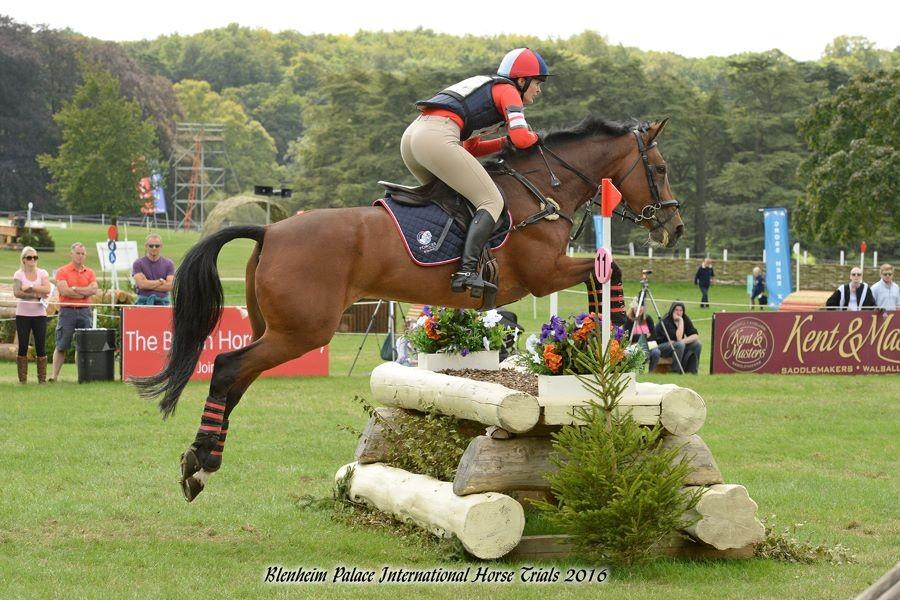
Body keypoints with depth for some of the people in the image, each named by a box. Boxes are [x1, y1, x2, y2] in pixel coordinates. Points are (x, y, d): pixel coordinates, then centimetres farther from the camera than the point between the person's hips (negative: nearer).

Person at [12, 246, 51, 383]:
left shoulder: (42, 273, 7)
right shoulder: (19, 274, 3)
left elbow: (47, 289, -9)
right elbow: (17, 292, -11)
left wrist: (29, 288, -12)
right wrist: (37, 295, -13)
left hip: (39, 314, 1)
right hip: (23, 314, -1)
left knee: (41, 346, -2)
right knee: (23, 346, -1)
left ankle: (42, 378, 3)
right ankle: (22, 379, 4)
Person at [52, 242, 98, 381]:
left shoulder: (89, 272, 11)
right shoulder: (62, 271, 1)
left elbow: (94, 289, -4)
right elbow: (64, 291, -12)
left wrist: (74, 289, -9)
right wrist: (85, 292, -5)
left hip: (84, 312, 3)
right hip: (67, 311, -3)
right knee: (61, 346, -1)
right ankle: (55, 376, 1)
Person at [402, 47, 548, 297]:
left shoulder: (486, 90, 35)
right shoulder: (508, 91, 9)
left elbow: (471, 148, 36)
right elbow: (522, 139, -4)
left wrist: (506, 141, 24)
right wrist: (534, 137, 18)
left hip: (411, 136, 9)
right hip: (436, 138, -9)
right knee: (492, 201, -8)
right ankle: (466, 271, -25)